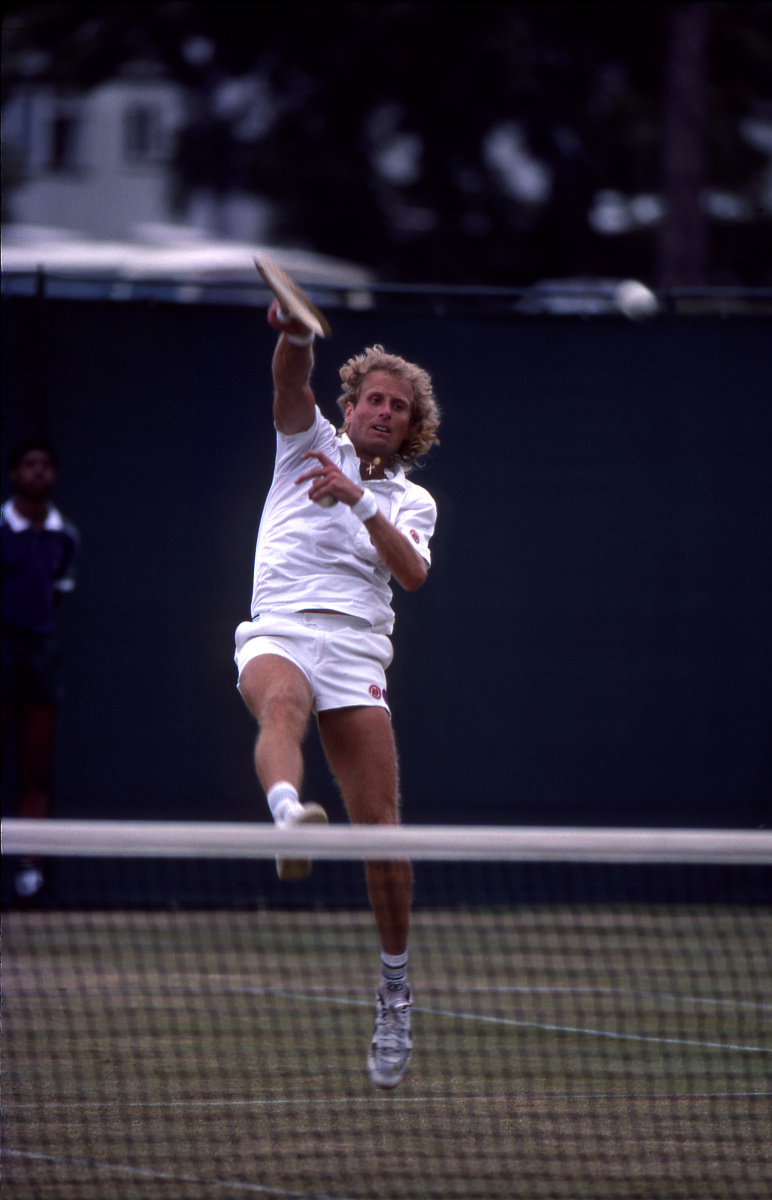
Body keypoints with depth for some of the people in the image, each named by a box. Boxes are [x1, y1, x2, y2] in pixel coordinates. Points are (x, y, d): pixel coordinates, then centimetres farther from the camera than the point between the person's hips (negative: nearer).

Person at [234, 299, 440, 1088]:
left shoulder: (410, 502, 20)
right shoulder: (312, 443, 18)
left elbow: (412, 573, -1)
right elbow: (292, 384, -4)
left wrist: (361, 501, -14)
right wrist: (295, 334, -25)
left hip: (358, 653, 2)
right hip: (279, 632, -2)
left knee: (380, 827, -7)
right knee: (280, 703, -39)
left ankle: (395, 991, 7)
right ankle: (289, 818, -71)